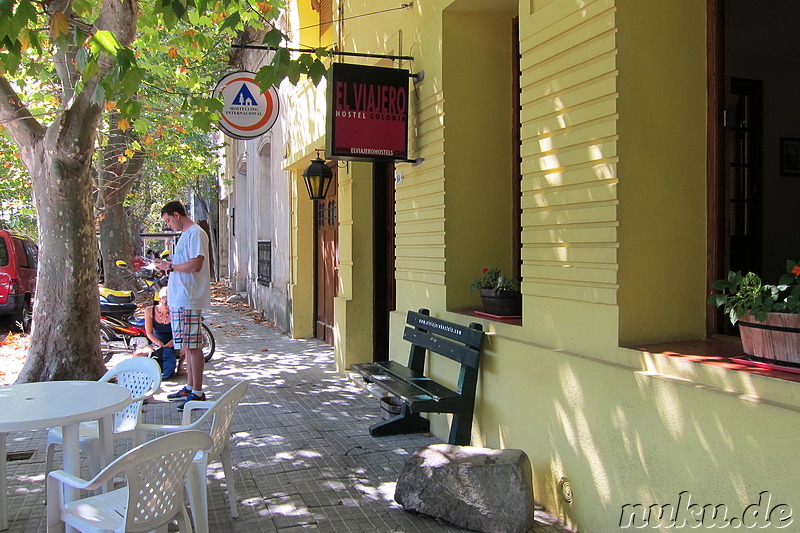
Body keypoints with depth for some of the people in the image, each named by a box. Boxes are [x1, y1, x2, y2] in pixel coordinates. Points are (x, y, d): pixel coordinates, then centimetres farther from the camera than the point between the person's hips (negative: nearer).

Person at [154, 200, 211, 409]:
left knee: (193, 345, -6)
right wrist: (168, 264, 11)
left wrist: (170, 267, -11)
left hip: (188, 300, -10)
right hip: (179, 299, 10)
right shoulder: (185, 234, 20)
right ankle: (190, 387, 25)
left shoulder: (196, 233, -12)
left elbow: (195, 265, -21)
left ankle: (197, 393, -1)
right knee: (187, 346, 15)